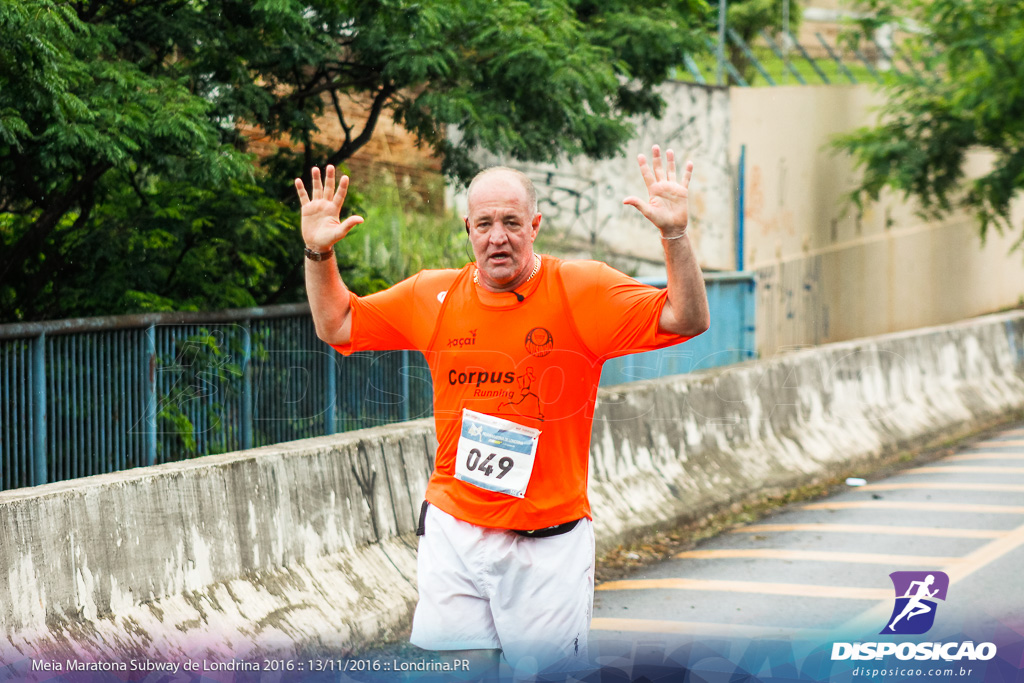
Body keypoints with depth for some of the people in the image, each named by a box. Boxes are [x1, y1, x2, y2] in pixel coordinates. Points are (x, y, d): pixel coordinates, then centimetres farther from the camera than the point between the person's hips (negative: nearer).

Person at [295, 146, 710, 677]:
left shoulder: (581, 290, -5)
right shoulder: (434, 296, 5)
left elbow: (686, 321, -12)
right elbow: (336, 325, 16)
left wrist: (675, 235, -25)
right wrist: (319, 254, 1)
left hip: (549, 542, -2)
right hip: (452, 531, 3)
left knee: (552, 668, 2)